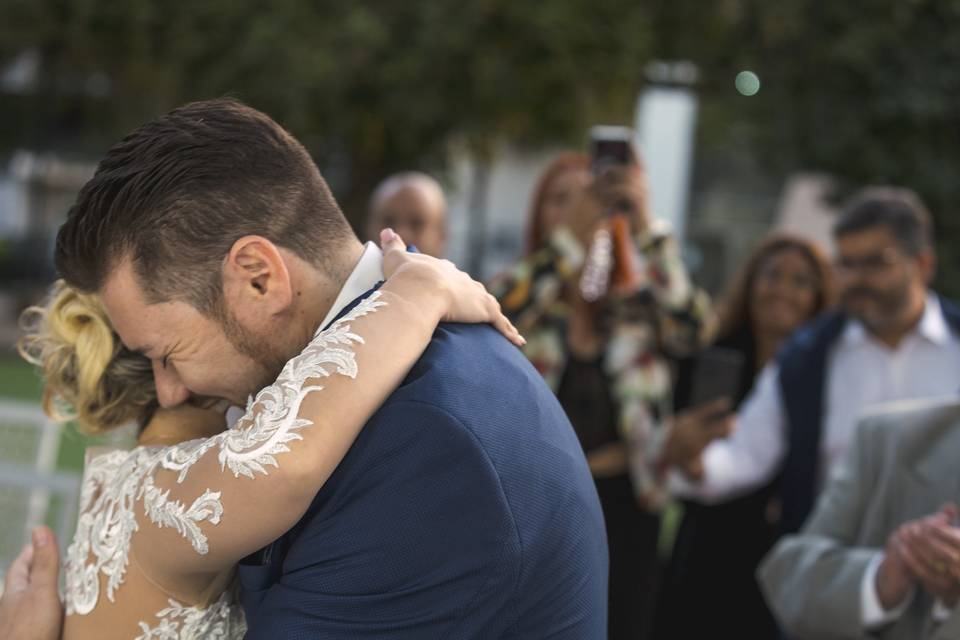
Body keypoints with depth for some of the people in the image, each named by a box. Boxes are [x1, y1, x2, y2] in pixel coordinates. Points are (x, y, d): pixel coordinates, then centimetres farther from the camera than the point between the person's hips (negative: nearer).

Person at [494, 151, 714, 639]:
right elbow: (501, 323, -20)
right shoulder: (516, 290, 4)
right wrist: (570, 233, -27)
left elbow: (689, 330, -16)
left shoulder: (638, 301, 5)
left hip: (623, 505, 1)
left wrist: (646, 228, -25)